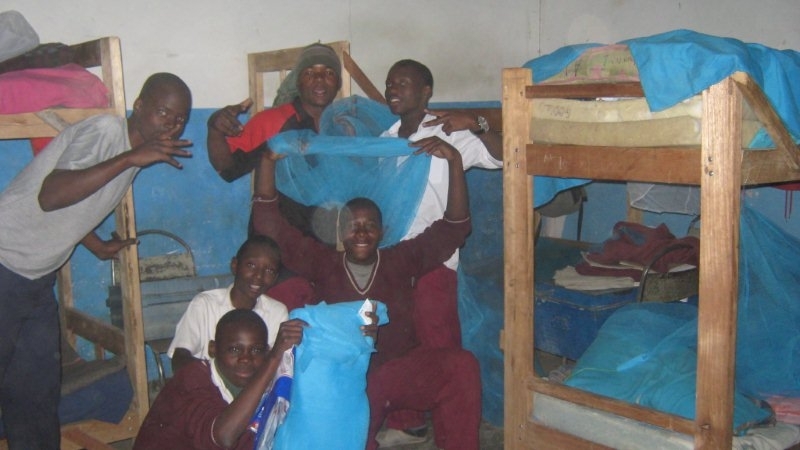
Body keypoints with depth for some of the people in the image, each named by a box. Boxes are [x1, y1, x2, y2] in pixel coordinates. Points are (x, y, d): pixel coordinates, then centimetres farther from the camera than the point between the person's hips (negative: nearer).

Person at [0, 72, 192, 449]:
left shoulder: (133, 149, 7)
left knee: (39, 386, 16)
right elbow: (50, 195, -33)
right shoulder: (105, 130, -19)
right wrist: (130, 159, -34)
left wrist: (97, 244, 18)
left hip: (38, 277, 9)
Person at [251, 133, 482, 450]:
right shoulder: (323, 263, 9)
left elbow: (454, 227, 4)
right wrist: (268, 161, -4)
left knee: (462, 365, -27)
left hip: (401, 368, 1)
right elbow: (268, 224, 5)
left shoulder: (401, 261, 9)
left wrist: (455, 164, -7)